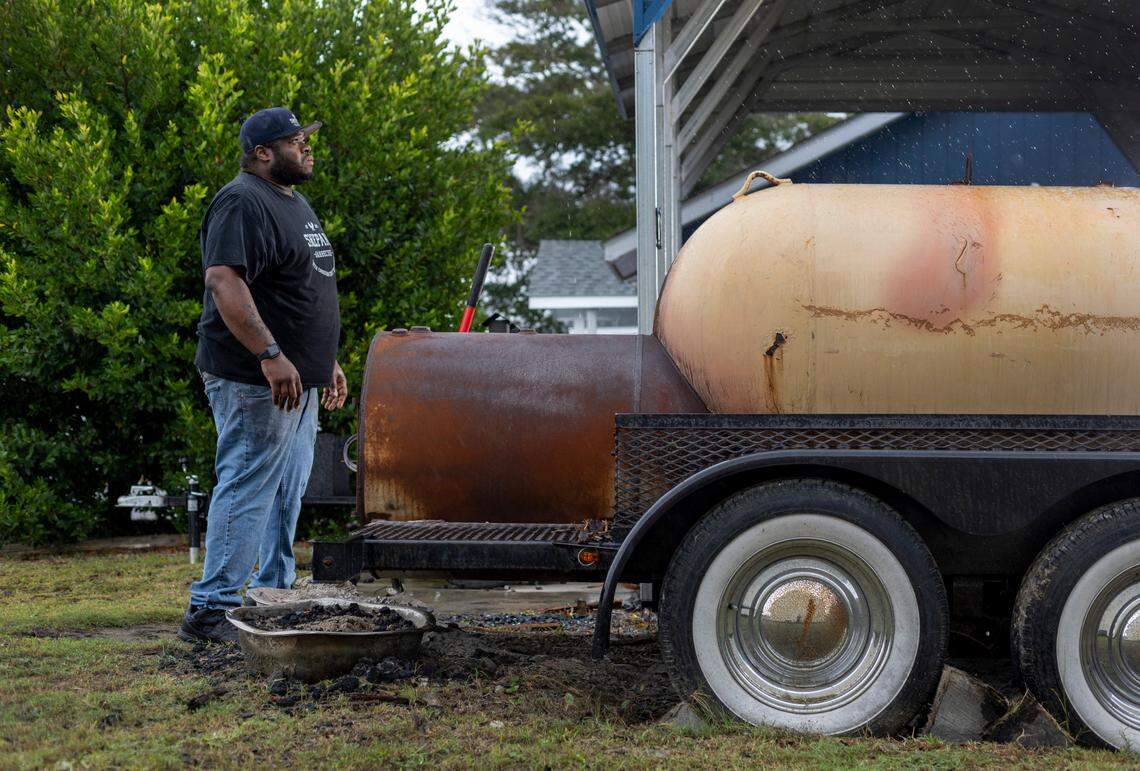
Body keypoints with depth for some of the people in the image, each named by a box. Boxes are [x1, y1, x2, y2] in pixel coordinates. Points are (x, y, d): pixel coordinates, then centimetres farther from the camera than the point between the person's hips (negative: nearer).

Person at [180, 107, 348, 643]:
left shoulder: (293, 203, 20)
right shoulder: (243, 203, -14)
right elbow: (224, 282, -25)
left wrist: (327, 361, 26)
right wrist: (270, 355, -31)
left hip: (299, 382, 10)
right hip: (256, 382, -10)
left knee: (287, 493, 15)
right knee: (248, 489, -10)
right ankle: (210, 611, -6)